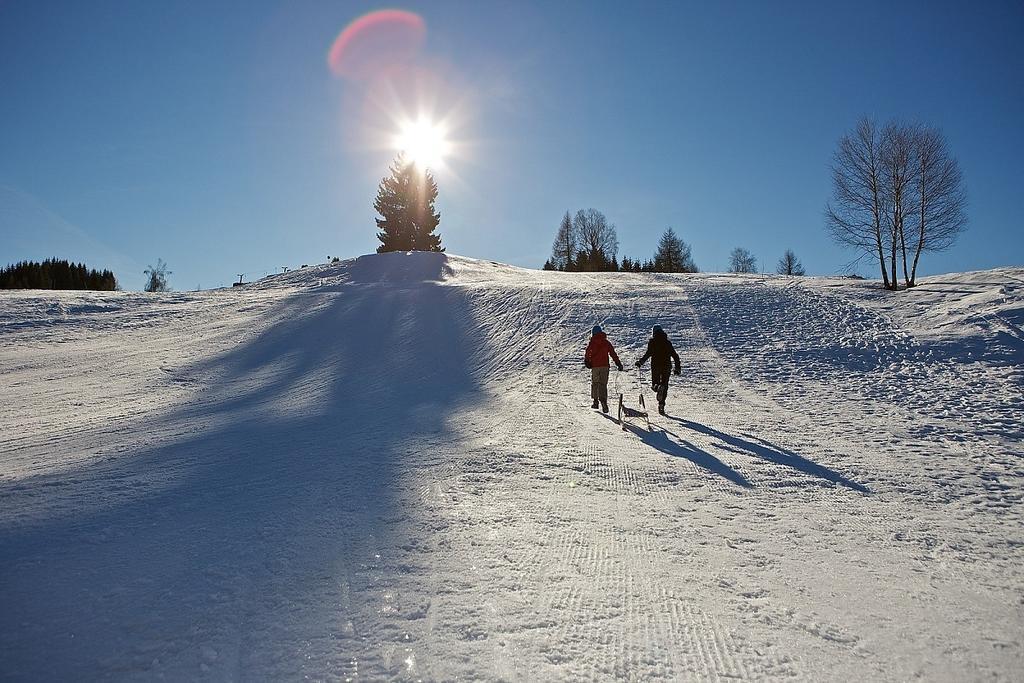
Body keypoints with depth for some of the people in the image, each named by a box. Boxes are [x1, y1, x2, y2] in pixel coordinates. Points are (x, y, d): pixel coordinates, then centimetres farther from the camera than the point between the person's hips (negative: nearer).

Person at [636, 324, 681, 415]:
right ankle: (661, 405, -3)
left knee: (655, 383, 14)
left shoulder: (652, 342, 0)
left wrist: (640, 362, -7)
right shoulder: (667, 342, 9)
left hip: (655, 366, -2)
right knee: (664, 385, 8)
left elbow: (648, 353, -15)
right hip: (666, 366, 2)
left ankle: (657, 386, -25)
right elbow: (675, 356, 8)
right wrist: (677, 368, 13)